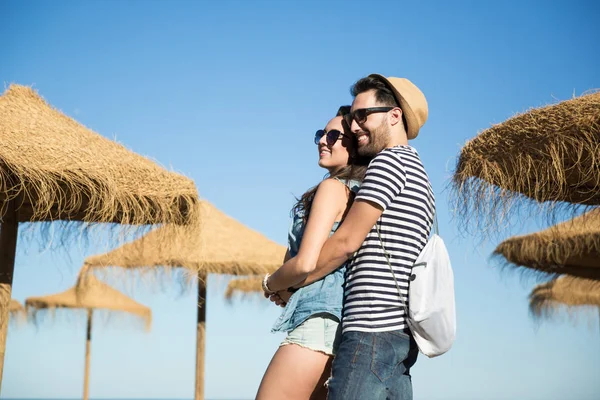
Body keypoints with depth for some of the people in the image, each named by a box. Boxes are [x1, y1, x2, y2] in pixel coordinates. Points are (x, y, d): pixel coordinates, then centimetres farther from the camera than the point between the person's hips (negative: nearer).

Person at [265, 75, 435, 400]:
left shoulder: (391, 160, -5)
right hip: (401, 336, 10)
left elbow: (345, 242, -12)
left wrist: (281, 284, 0)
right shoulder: (420, 178, 24)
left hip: (372, 332, -10)